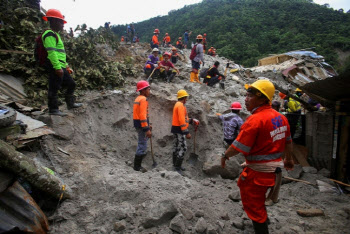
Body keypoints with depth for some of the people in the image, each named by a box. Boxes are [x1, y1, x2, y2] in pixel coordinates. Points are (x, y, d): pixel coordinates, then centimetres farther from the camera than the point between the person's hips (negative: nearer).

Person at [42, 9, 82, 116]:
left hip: (60, 67, 11)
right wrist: (57, 67, -26)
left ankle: (70, 103, 26)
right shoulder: (49, 35, -10)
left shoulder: (55, 35, 24)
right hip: (55, 67, -11)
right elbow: (51, 52, -20)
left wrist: (66, 66, 27)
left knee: (71, 84, 16)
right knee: (54, 87, -4)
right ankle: (53, 109, 4)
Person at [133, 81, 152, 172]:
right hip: (142, 124, -10)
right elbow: (143, 115, -23)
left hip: (138, 123, 10)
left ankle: (137, 165, 26)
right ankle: (137, 166, 7)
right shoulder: (143, 99, -15)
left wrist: (147, 125, 21)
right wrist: (147, 129, -24)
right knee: (142, 145, -3)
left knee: (141, 144, 18)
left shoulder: (138, 99, 16)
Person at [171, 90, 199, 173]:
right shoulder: (180, 105, -16)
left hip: (176, 129, 11)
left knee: (177, 147, 15)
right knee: (183, 147, -9)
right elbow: (181, 120, -23)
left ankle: (176, 165, 25)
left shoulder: (178, 104, 16)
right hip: (179, 129, -11)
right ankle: (177, 167, -5)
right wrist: (187, 132, -23)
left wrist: (191, 121, 14)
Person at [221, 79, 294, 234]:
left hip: (258, 170, -10)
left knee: (254, 205, 7)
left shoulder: (255, 120, -25)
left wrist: (225, 156, -4)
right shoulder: (281, 117, 2)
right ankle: (263, 219, 52)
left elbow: (238, 147, -22)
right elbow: (288, 141, 14)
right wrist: (288, 159, 29)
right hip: (274, 167, 10)